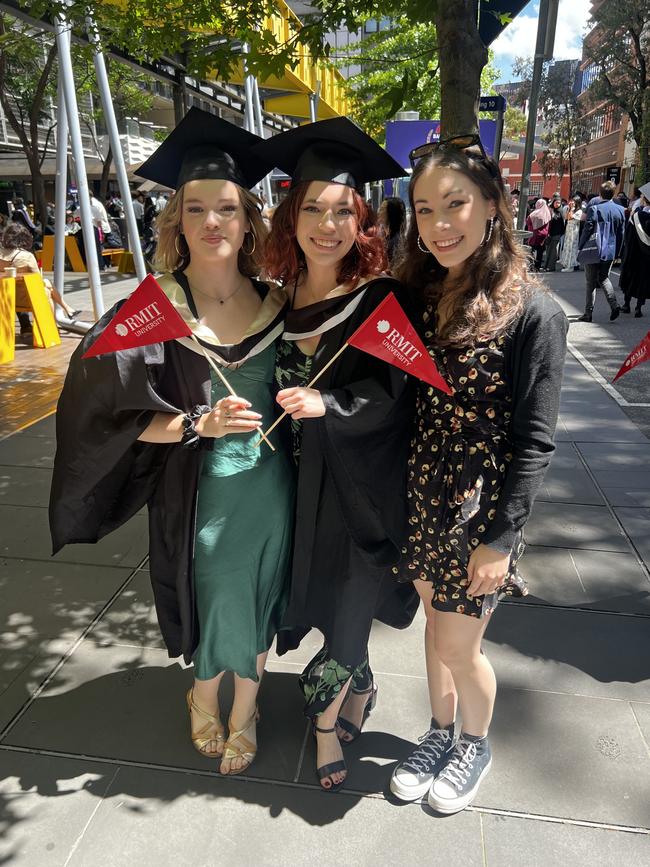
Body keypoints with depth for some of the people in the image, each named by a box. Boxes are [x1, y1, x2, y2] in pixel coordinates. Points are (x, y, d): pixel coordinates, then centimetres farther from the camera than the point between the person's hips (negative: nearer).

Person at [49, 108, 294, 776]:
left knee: (256, 601, 16)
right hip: (195, 490, -2)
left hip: (268, 483, 3)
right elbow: (109, 407, -11)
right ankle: (205, 693, 48)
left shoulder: (276, 302, -1)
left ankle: (244, 710, 43)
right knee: (209, 599, 15)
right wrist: (197, 424, -22)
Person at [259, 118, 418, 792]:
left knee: (347, 601, 3)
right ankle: (357, 686, 44)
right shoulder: (278, 298, 3)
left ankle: (326, 719, 29)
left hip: (361, 481, -4)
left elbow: (391, 394, -15)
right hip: (301, 476, 5)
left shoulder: (382, 300, -11)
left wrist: (328, 404, -28)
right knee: (320, 589, 16)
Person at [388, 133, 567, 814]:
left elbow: (533, 441, -14)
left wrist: (501, 538, -15)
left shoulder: (533, 312, -15)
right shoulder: (418, 297, 3)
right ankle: (439, 735, 46)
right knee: (436, 623, 21)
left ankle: (474, 747, 41)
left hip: (481, 513, -5)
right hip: (422, 500, 5)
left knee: (458, 647, 10)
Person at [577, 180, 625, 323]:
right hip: (610, 252, 4)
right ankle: (614, 305, 0)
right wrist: (617, 252, 16)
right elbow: (621, 234, 8)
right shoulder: (620, 210, 4)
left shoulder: (594, 209, -11)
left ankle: (588, 313, 6)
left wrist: (580, 248, -2)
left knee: (591, 282, 4)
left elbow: (587, 230, -12)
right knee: (604, 278, 20)